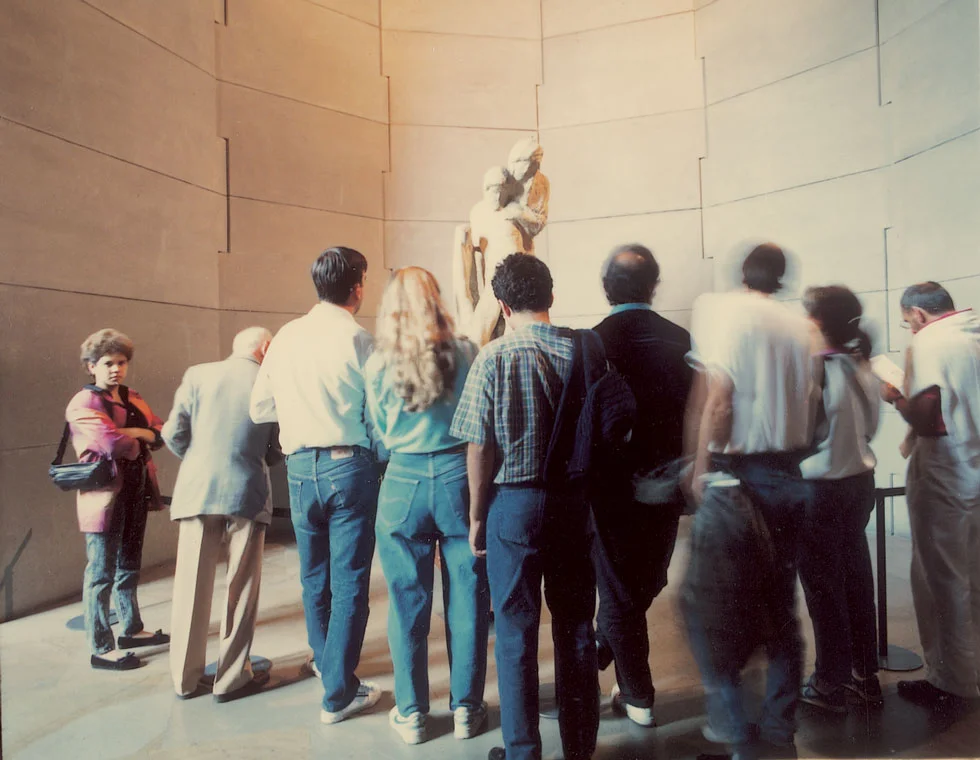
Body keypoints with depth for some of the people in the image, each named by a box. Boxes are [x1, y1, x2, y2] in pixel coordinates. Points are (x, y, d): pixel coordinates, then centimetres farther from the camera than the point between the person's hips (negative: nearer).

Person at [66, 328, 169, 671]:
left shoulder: (132, 398, 14)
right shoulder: (83, 404, -10)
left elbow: (160, 432, 5)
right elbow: (113, 443, -24)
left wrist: (137, 433, -14)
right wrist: (141, 443, -6)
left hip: (135, 492, 8)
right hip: (105, 497, -8)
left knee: (129, 567, 18)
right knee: (101, 574, 0)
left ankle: (132, 630, 32)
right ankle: (101, 648, 9)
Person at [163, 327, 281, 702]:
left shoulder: (198, 375, 1)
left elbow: (173, 434, -1)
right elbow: (275, 452, 0)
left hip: (197, 492, 2)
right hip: (246, 493, -2)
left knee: (192, 587, 13)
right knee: (241, 589, 10)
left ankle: (185, 678, 25)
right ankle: (231, 678, 18)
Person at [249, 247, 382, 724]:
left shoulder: (285, 337, 4)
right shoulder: (359, 340, -9)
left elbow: (259, 409, 9)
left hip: (300, 467, 5)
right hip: (349, 466, -5)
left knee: (313, 575, 20)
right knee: (349, 581, 5)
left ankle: (325, 661, 42)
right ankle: (338, 694, 14)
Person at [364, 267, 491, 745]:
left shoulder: (378, 364, -3)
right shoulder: (465, 354, -5)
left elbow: (380, 432, 6)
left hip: (403, 483, 0)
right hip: (459, 477, 0)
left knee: (407, 602, 12)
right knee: (466, 600, 11)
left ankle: (411, 713, 26)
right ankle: (466, 709, 25)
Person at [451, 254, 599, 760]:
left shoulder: (494, 357, -11)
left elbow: (479, 449, -10)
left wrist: (477, 517, 1)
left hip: (514, 503, -3)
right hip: (574, 502, 4)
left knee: (516, 632, 10)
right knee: (575, 625, 15)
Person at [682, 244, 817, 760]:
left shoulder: (724, 311, -9)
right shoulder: (800, 327, 7)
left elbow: (719, 400, -17)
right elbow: (810, 408, 8)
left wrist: (701, 470, -9)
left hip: (735, 478, -6)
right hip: (788, 478, 6)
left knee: (708, 603, 7)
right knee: (780, 602, 16)